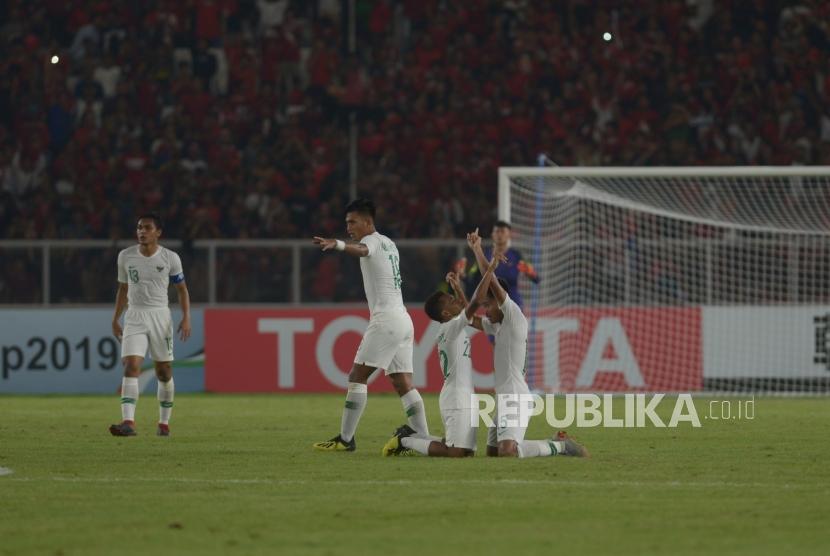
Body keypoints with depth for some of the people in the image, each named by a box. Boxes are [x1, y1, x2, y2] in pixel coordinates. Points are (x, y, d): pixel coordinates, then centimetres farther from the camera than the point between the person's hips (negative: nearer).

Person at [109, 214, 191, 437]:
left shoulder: (170, 258, -2)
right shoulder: (126, 256, 4)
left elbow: (182, 289, 6)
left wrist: (186, 318, -4)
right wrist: (116, 319, 14)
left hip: (160, 316, -1)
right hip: (134, 316, 1)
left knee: (164, 372, 5)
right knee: (131, 367, -16)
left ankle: (164, 423, 20)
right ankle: (128, 422, -25)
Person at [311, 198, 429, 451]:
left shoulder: (374, 241, -7)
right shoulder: (388, 244, 22)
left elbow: (362, 250, -31)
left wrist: (338, 245, -49)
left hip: (386, 318, -9)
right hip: (403, 319, 9)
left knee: (357, 376, -7)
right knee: (403, 383, 6)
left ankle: (345, 439, -8)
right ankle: (423, 439, -1)